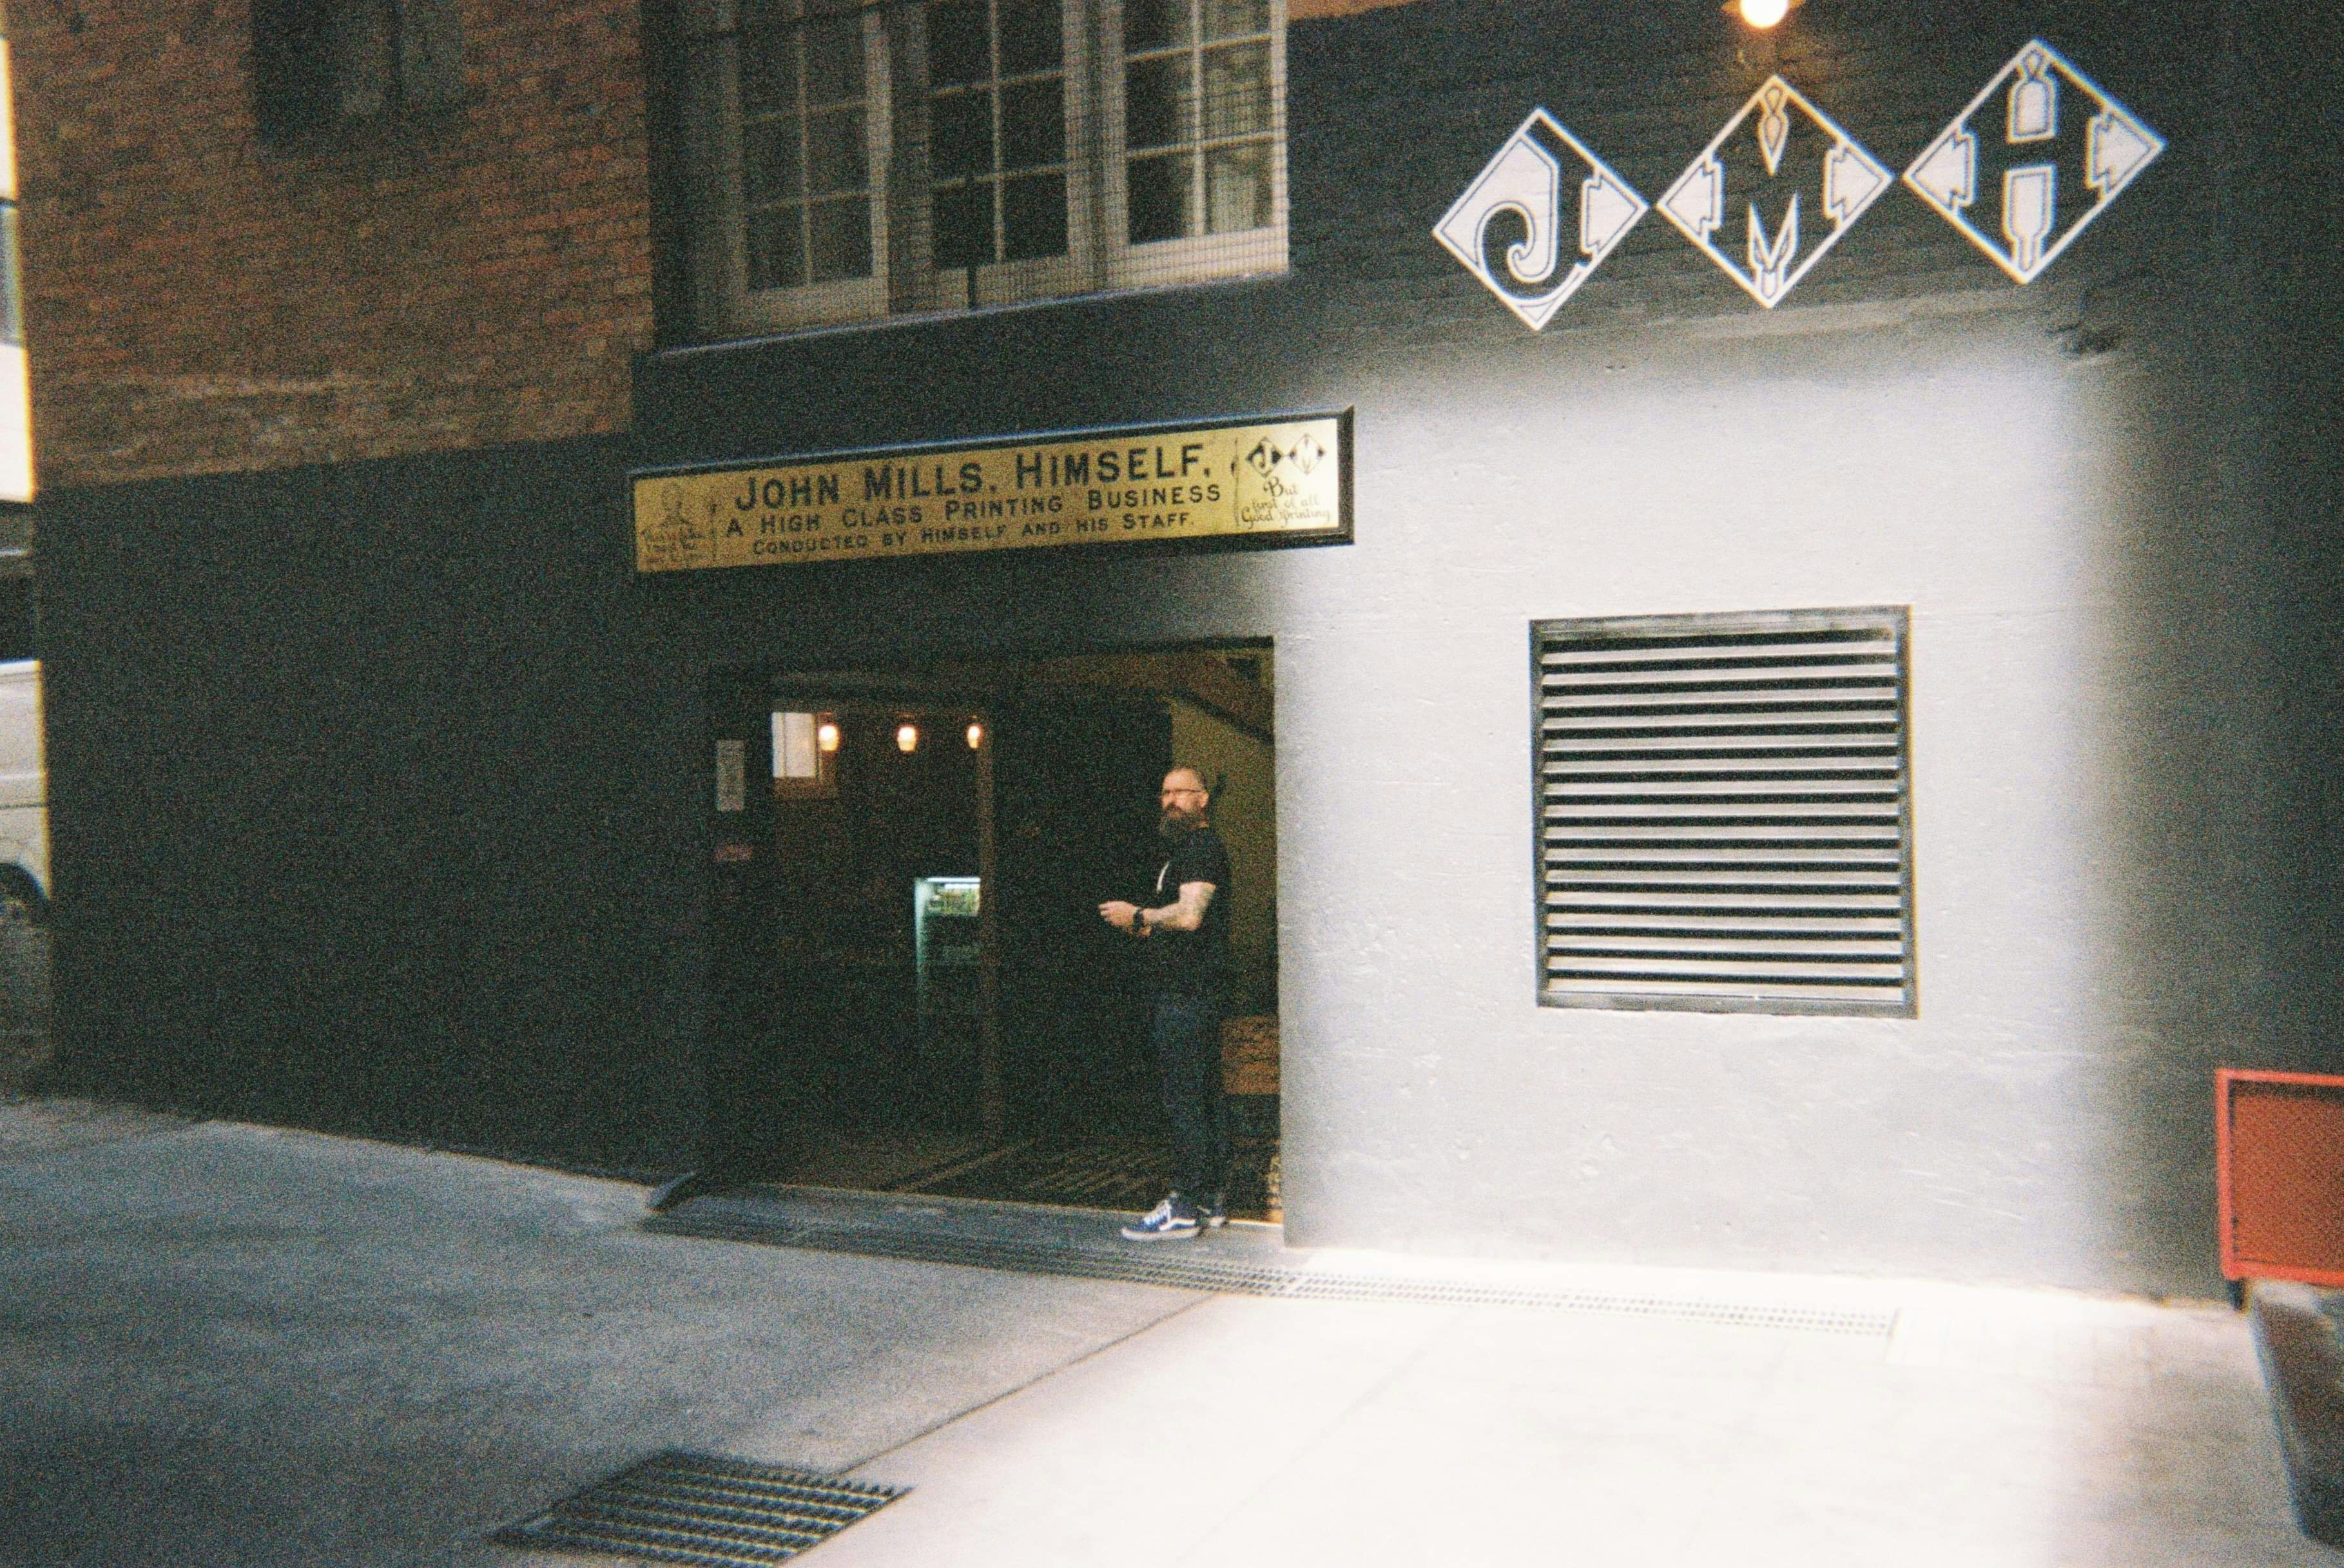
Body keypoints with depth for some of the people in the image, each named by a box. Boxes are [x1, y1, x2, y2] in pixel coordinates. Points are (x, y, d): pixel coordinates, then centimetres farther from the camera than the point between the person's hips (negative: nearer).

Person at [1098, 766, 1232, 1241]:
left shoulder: (1202, 846, -10)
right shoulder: (1187, 849, 23)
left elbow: (1189, 915, -23)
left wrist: (1137, 916, -12)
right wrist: (1146, 930, 13)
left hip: (1188, 994, -11)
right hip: (1190, 992, 11)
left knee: (1185, 1100, -10)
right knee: (1206, 1095, 12)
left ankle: (1184, 1208, -9)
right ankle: (1213, 1198, 17)